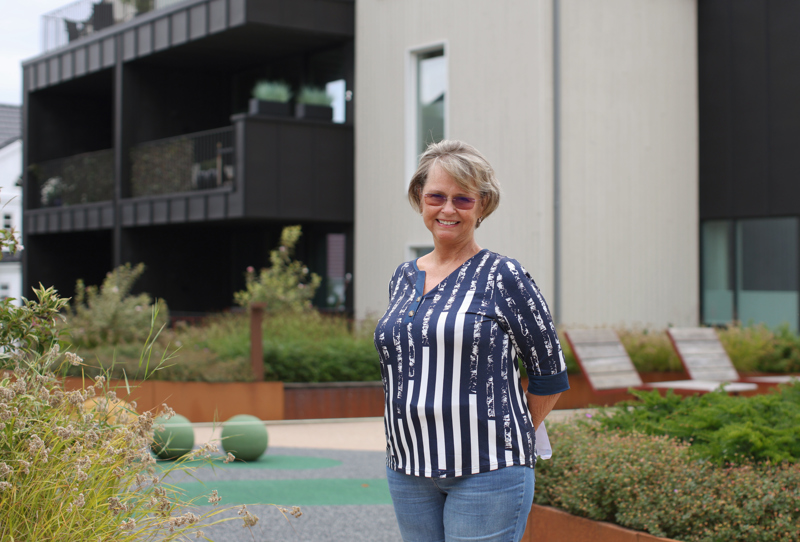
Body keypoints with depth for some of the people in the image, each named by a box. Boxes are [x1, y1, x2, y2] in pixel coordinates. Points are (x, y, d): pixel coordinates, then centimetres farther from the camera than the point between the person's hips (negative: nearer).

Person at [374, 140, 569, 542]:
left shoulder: (503, 278, -6)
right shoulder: (402, 279, 11)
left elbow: (549, 377, -1)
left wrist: (507, 440, 4)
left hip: (485, 469, -5)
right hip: (407, 470, 6)